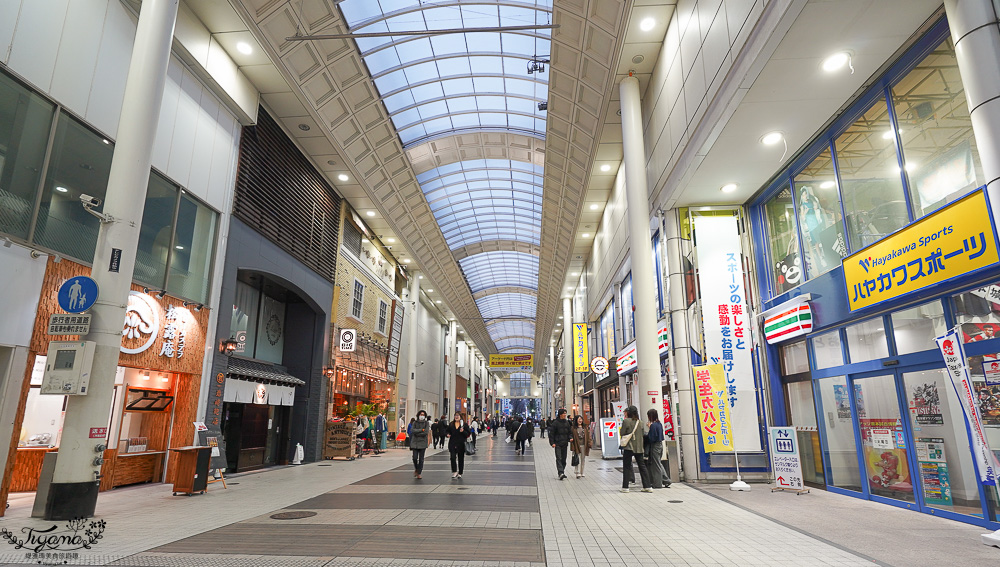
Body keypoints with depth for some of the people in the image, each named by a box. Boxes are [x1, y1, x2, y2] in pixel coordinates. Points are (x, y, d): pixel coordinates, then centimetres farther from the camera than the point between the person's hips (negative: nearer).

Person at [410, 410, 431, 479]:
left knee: (421, 459, -1)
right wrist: (421, 430, -12)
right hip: (415, 443, 1)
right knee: (415, 458, -6)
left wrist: (417, 433, -7)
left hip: (423, 443, -1)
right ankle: (416, 469, 22)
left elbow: (426, 432, -10)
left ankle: (419, 473, 9)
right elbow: (412, 431, -9)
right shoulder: (415, 423, 8)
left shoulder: (426, 423, 4)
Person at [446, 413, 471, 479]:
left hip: (461, 444, -1)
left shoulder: (465, 424, 1)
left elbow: (468, 434, -2)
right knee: (453, 457, -11)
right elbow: (447, 431, 15)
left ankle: (460, 473, 20)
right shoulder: (451, 424, 9)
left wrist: (463, 431, -20)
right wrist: (447, 434, -7)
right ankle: (454, 472, -3)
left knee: (461, 459, 7)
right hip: (452, 444, 1)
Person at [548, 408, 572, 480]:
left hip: (564, 443, 6)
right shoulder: (555, 422, -6)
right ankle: (561, 473, -20)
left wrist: (570, 438, 0)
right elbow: (551, 433, -6)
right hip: (557, 443, -6)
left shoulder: (567, 422, 11)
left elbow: (569, 431, 19)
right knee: (559, 458, -13)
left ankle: (562, 472, 20)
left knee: (564, 459, 10)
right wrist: (552, 442, -12)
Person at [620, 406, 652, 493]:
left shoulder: (626, 421, -9)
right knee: (642, 466, 10)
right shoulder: (640, 422, 6)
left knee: (627, 467, 3)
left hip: (628, 447, -5)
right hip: (639, 447, 5)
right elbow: (642, 434, 12)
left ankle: (625, 487, 5)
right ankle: (648, 486, 9)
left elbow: (622, 433, -8)